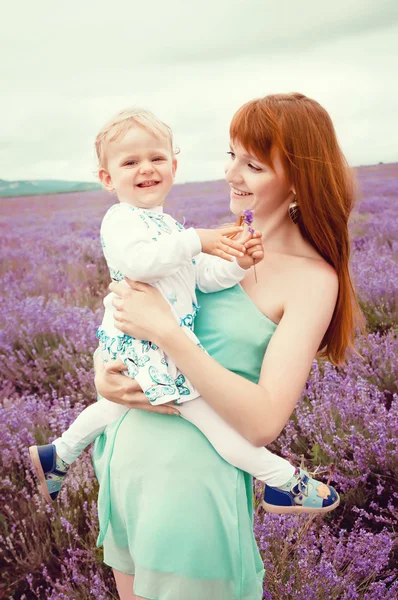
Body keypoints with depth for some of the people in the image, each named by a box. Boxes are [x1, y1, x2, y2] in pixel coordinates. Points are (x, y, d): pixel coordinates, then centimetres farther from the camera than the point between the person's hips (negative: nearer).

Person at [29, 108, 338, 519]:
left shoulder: (168, 225, 17)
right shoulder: (121, 219, -12)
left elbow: (204, 277, 9)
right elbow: (136, 260, -34)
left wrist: (238, 262, -8)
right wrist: (196, 240, -30)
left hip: (167, 342, 11)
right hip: (142, 343, -10)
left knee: (118, 404, 29)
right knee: (213, 413, -8)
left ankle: (56, 457, 45)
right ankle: (285, 482, 3)